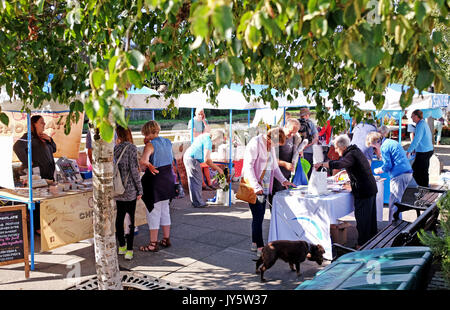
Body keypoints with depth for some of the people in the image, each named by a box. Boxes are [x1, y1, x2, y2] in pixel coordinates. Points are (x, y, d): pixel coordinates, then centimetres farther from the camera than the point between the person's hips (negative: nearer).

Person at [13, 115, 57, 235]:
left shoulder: (42, 137, 18)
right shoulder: (29, 137, -10)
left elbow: (53, 149, 25)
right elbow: (17, 147, -27)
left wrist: (49, 139, 6)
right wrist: (27, 163, -23)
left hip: (48, 175, 9)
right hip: (37, 176, -9)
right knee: (38, 201, -5)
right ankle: (37, 228, 3)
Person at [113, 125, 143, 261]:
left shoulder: (113, 148, 3)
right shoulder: (131, 148, -12)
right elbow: (134, 170, -14)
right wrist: (140, 189, -7)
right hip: (129, 189, -5)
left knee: (119, 216, 15)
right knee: (130, 217, 2)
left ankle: (121, 246, 28)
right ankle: (129, 250, 4)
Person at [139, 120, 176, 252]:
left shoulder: (150, 145, -17)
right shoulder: (167, 142, 5)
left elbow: (143, 160, -33)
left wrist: (147, 166, -13)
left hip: (155, 179, -7)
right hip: (168, 178, 8)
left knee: (153, 212, 3)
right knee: (165, 210, 18)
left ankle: (153, 244, 9)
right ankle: (166, 239, 28)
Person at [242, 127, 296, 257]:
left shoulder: (271, 146, 12)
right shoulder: (255, 143, -15)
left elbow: (274, 166, 21)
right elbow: (248, 165, -21)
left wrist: (283, 180, 8)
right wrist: (256, 186, -26)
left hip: (264, 186, 8)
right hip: (253, 186, -8)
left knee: (260, 215, 12)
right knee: (258, 216, -7)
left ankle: (255, 243, 23)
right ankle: (260, 247, 0)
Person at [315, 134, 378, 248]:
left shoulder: (351, 155, -19)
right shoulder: (356, 150, 12)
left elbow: (337, 164, -34)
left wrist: (321, 164, -26)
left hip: (363, 191, -10)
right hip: (371, 187, 10)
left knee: (361, 218, -2)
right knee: (370, 216, 19)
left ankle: (362, 244, 4)